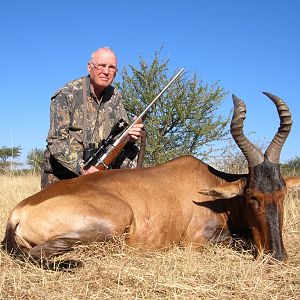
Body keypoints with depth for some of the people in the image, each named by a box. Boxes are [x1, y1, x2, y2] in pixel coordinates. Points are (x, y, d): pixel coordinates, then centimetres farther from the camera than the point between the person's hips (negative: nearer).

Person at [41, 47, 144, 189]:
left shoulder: (115, 96, 4)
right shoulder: (66, 95, -14)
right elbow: (56, 141, -20)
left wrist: (129, 137, -21)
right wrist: (82, 169, -32)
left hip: (96, 170, 5)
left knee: (131, 151, -10)